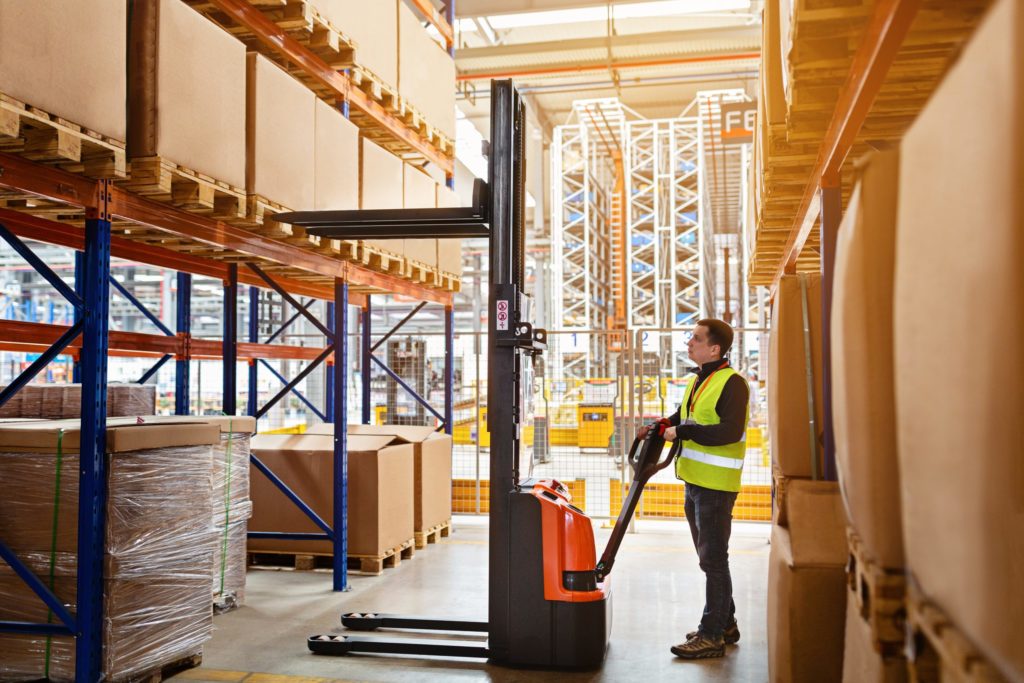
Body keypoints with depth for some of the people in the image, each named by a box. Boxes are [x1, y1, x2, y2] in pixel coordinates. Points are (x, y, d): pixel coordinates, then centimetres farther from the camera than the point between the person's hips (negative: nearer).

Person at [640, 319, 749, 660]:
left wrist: (681, 432, -20)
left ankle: (712, 636, 6)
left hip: (716, 485, -10)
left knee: (713, 559, -3)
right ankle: (725, 624, 31)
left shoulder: (732, 383, -14)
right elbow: (685, 416, 29)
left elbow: (730, 432, -25)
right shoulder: (697, 381, 14)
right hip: (695, 481, 10)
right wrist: (663, 425, 10)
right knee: (710, 557, 18)